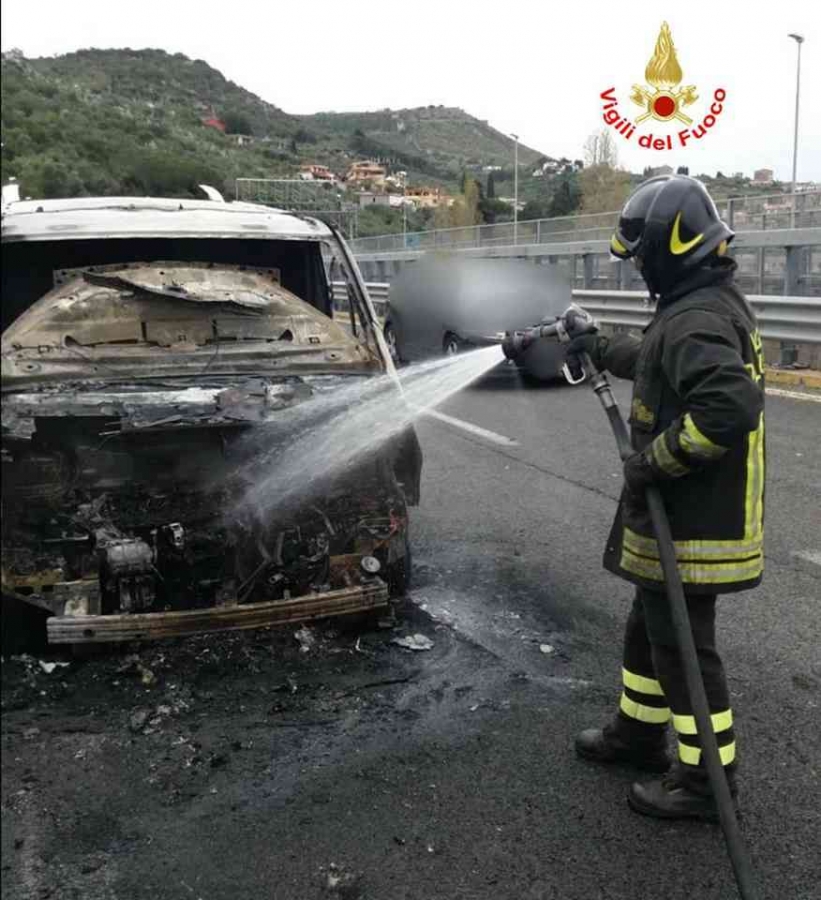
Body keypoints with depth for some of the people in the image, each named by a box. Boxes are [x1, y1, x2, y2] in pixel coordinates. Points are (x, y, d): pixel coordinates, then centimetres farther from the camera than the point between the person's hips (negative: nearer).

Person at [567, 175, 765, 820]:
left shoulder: (694, 321, -24)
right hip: (679, 516, 11)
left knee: (683, 646, 3)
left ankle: (707, 780, 19)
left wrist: (656, 459, -27)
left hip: (690, 524, -11)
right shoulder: (714, 304, 10)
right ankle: (640, 732, 41)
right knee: (651, 626, 24)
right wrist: (603, 349, 36)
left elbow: (732, 404, -38)